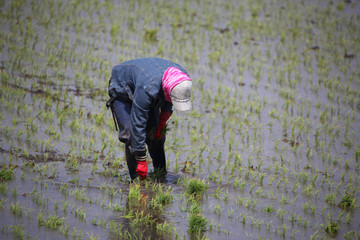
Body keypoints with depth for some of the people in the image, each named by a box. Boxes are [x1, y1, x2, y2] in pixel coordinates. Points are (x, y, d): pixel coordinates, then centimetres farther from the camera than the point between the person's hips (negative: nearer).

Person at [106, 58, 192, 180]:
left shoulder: (182, 77, -27)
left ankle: (161, 174, 10)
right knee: (131, 135, -19)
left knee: (156, 134, 0)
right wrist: (141, 160, -37)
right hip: (121, 91, -6)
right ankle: (136, 179, -12)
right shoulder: (147, 89, -47)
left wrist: (163, 120, -9)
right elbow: (138, 125, -40)